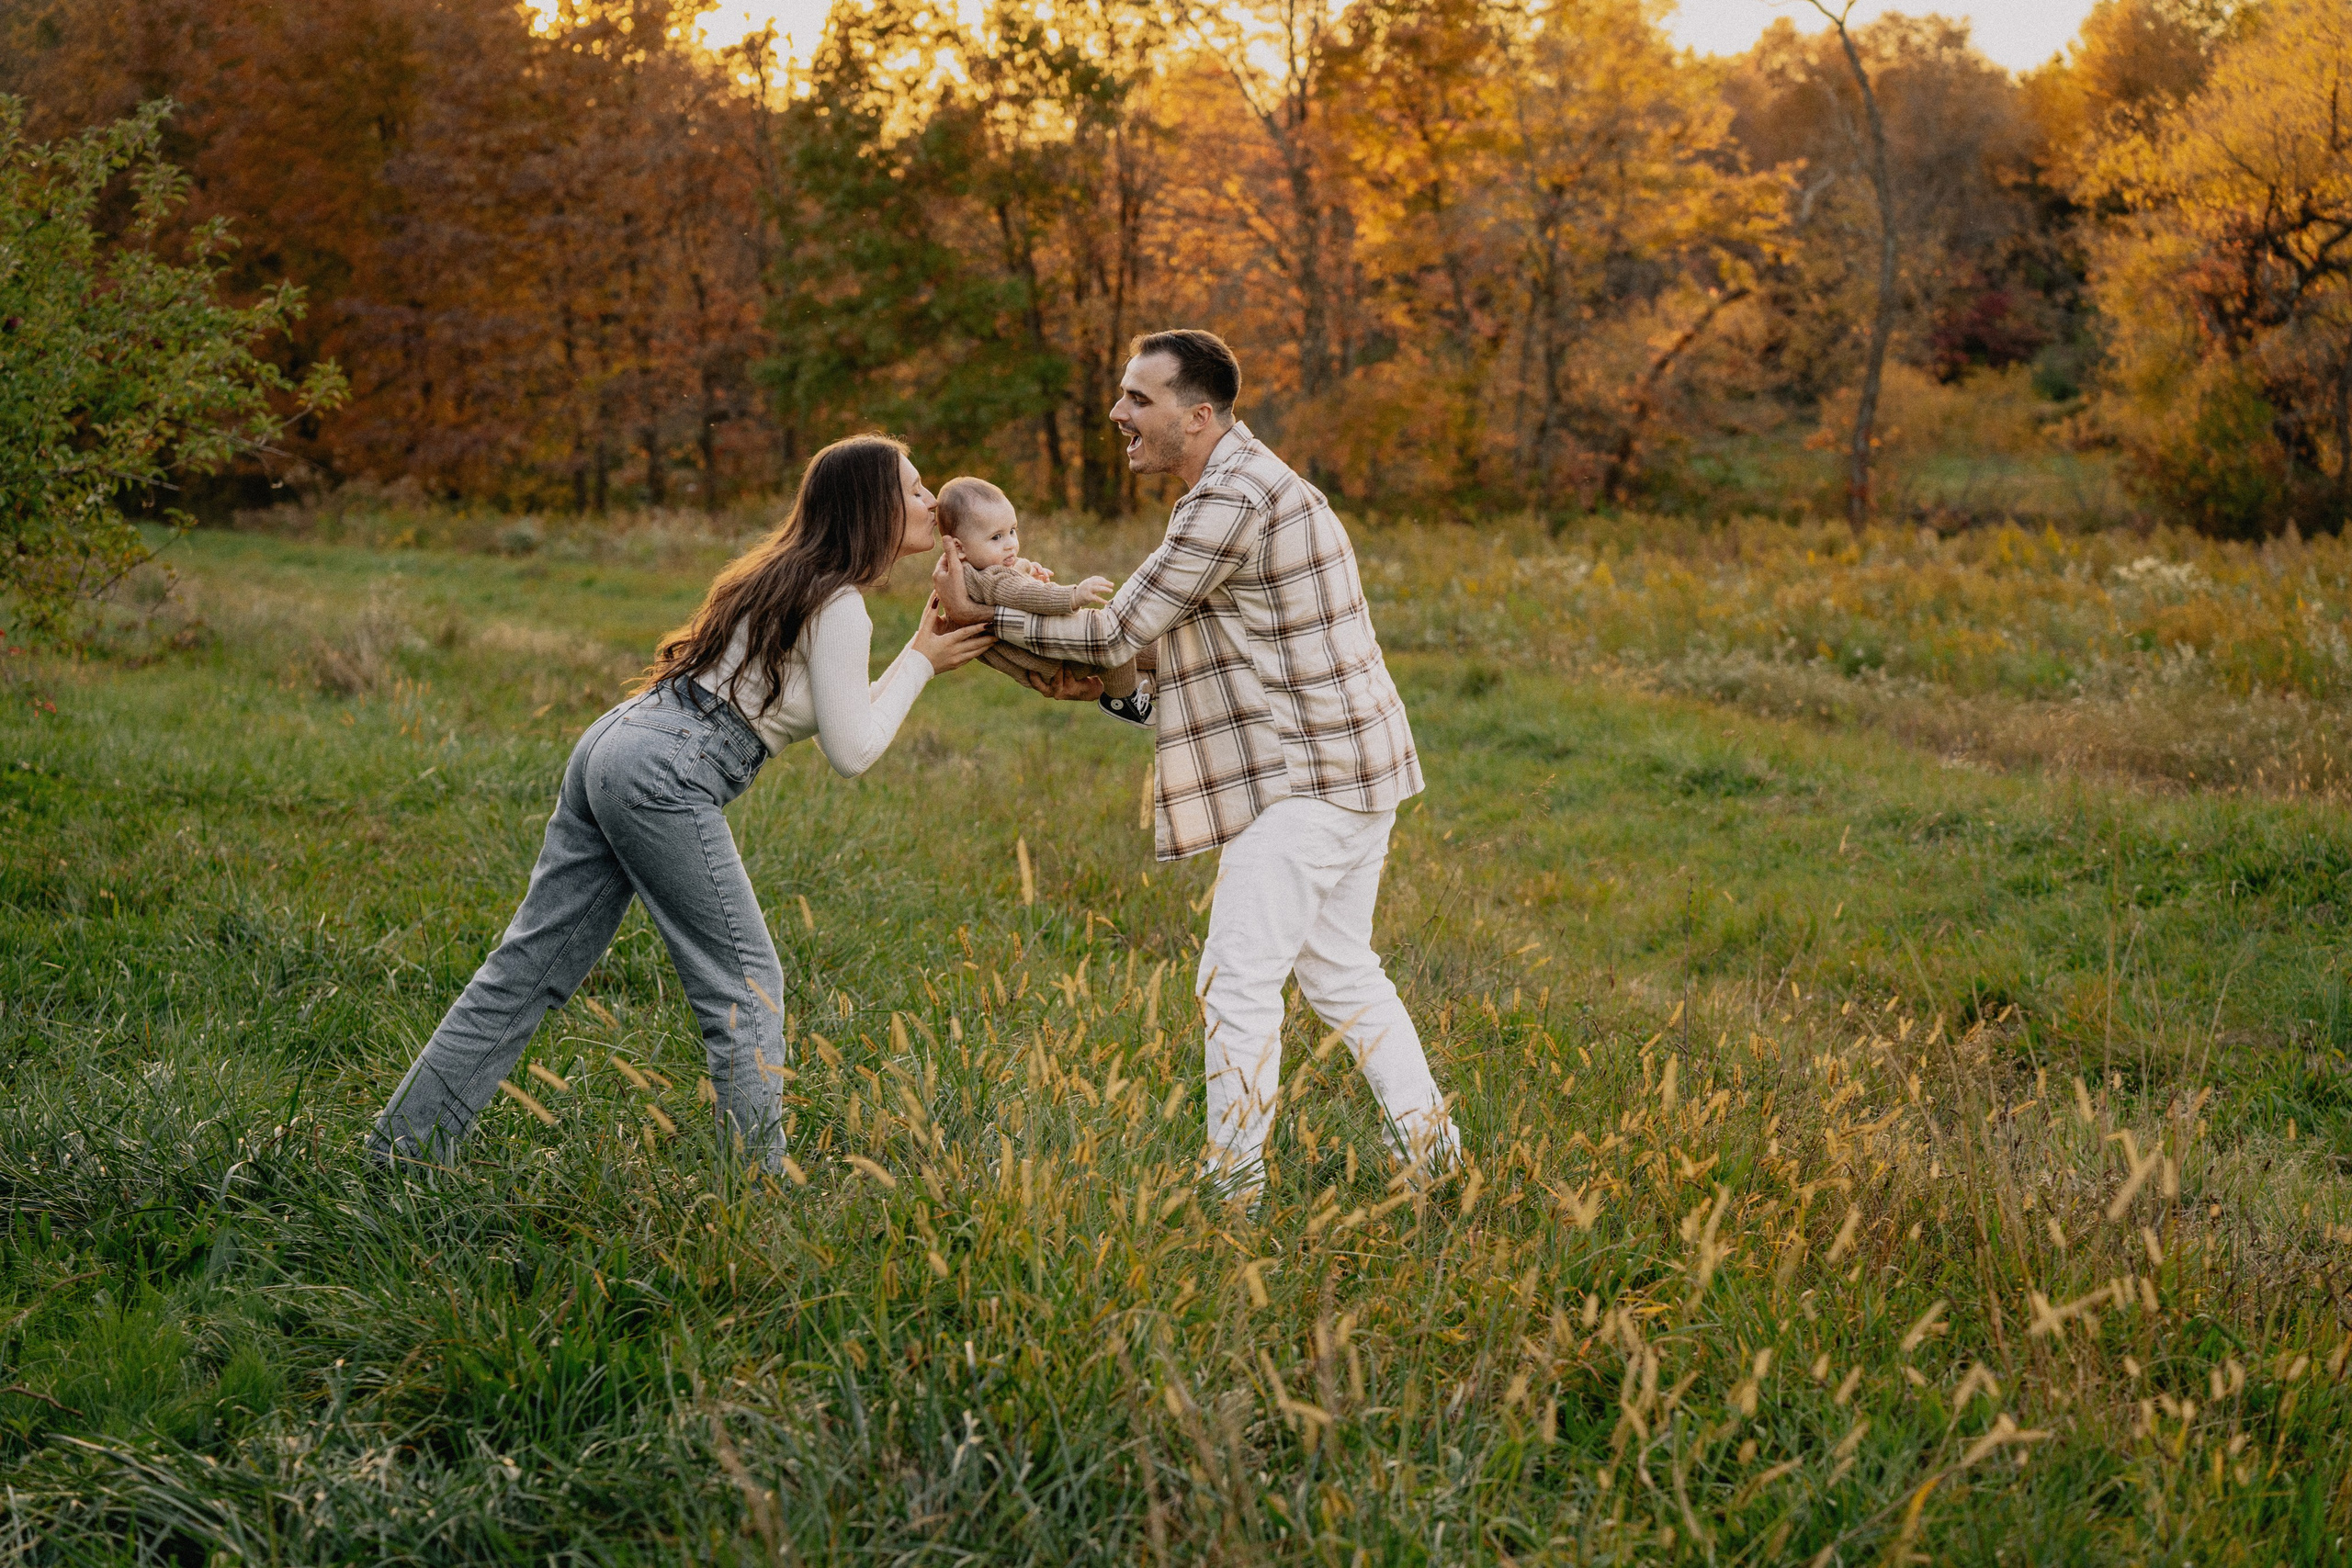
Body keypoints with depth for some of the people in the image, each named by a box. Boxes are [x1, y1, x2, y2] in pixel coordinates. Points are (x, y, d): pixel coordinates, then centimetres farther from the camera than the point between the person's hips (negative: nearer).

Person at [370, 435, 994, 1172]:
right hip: (663, 778, -9)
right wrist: (919, 663, 3)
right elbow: (851, 752, -6)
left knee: (530, 969, 9)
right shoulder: (837, 606, -7)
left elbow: (840, 717, 25)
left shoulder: (790, 573, 21)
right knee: (744, 981, 0)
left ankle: (401, 1145, 12)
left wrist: (924, 653, 19)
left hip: (614, 746, 9)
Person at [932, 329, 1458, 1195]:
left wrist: (980, 616, -9)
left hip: (1307, 774, -11)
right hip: (1353, 765, 11)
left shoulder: (1229, 502, -19)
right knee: (1337, 967, 18)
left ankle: (1233, 1182, -2)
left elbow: (1120, 632, -17)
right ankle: (1428, 1145, 24)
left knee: (1238, 976, -7)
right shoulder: (1249, 481, 14)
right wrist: (1109, 686, 11)